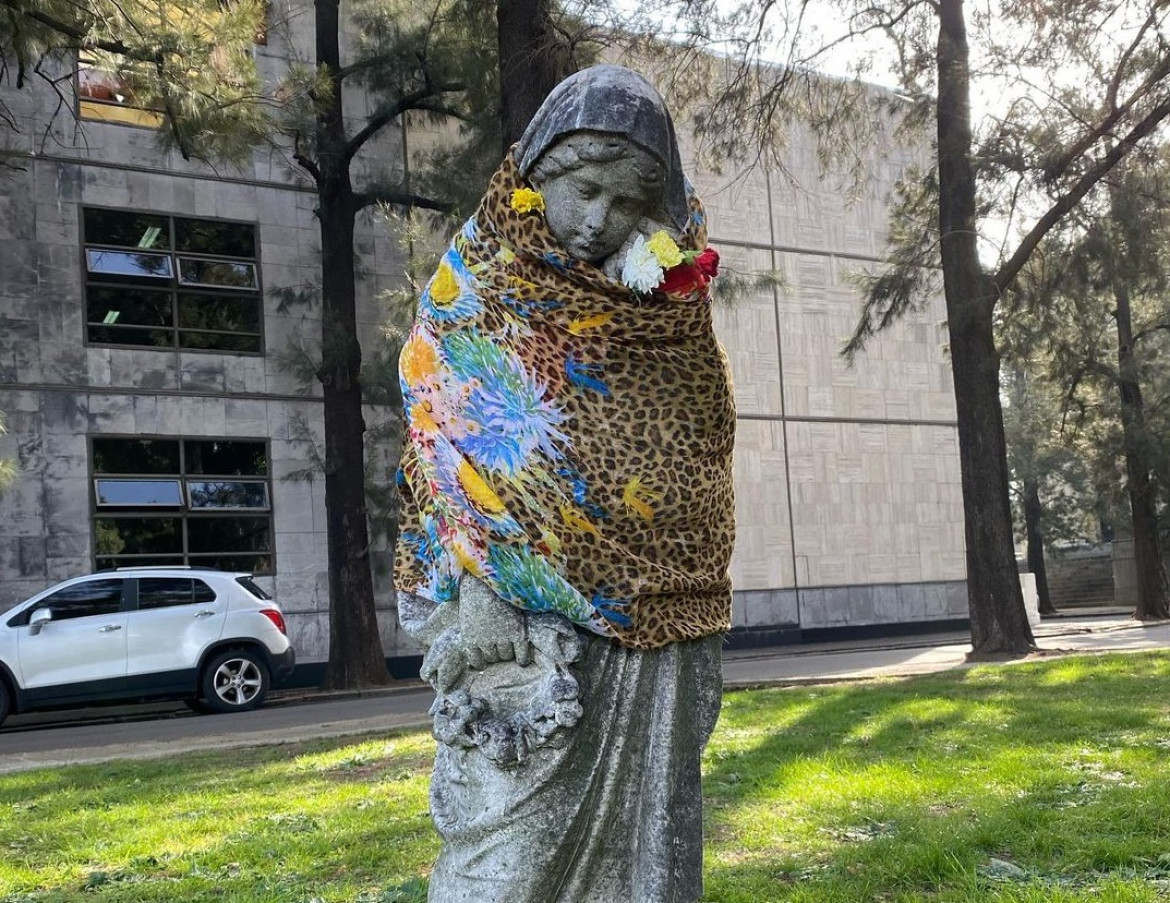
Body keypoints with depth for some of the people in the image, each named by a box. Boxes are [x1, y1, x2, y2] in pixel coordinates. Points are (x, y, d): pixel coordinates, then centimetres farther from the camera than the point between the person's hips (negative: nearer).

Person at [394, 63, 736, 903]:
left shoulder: (669, 305, 11)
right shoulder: (474, 292, 1)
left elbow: (701, 474, 13)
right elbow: (454, 463, -6)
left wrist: (694, 633, 5)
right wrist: (475, 625, -15)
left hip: (654, 634, 4)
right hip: (529, 626, -4)